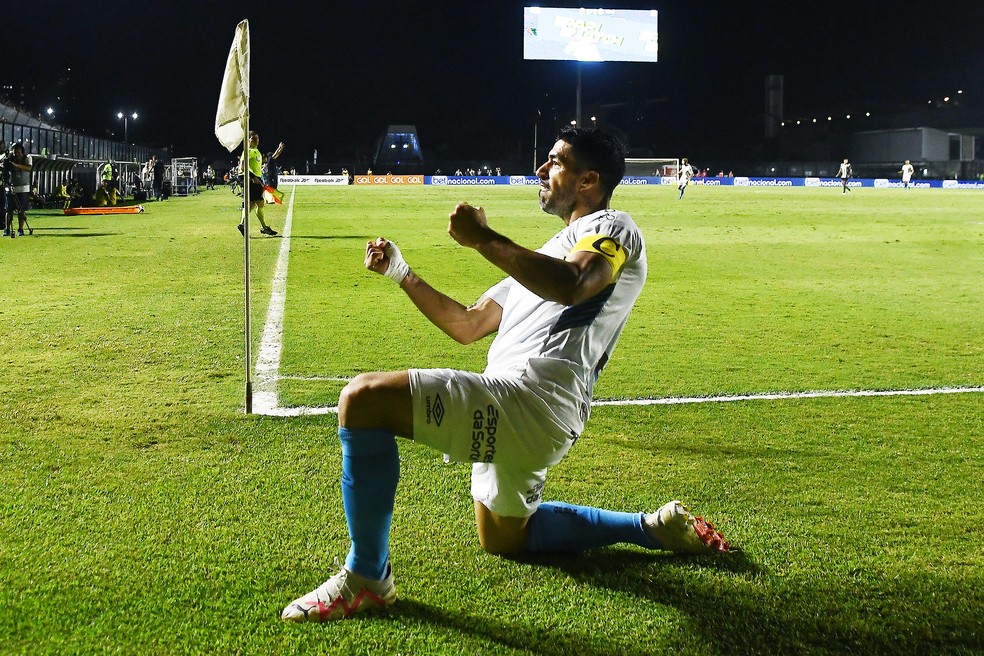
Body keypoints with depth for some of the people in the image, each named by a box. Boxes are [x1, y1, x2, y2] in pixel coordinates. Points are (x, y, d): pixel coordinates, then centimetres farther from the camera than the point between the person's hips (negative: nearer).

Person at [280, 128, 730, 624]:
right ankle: (653, 528, 31)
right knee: (503, 538, 28)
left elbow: (569, 286, -25)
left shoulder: (612, 228, 2)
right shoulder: (554, 250, 31)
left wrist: (483, 239, -21)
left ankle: (367, 577, -12)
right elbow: (467, 326, 29)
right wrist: (401, 274, 21)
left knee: (363, 397, -21)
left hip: (530, 399, -11)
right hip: (514, 416, 11)